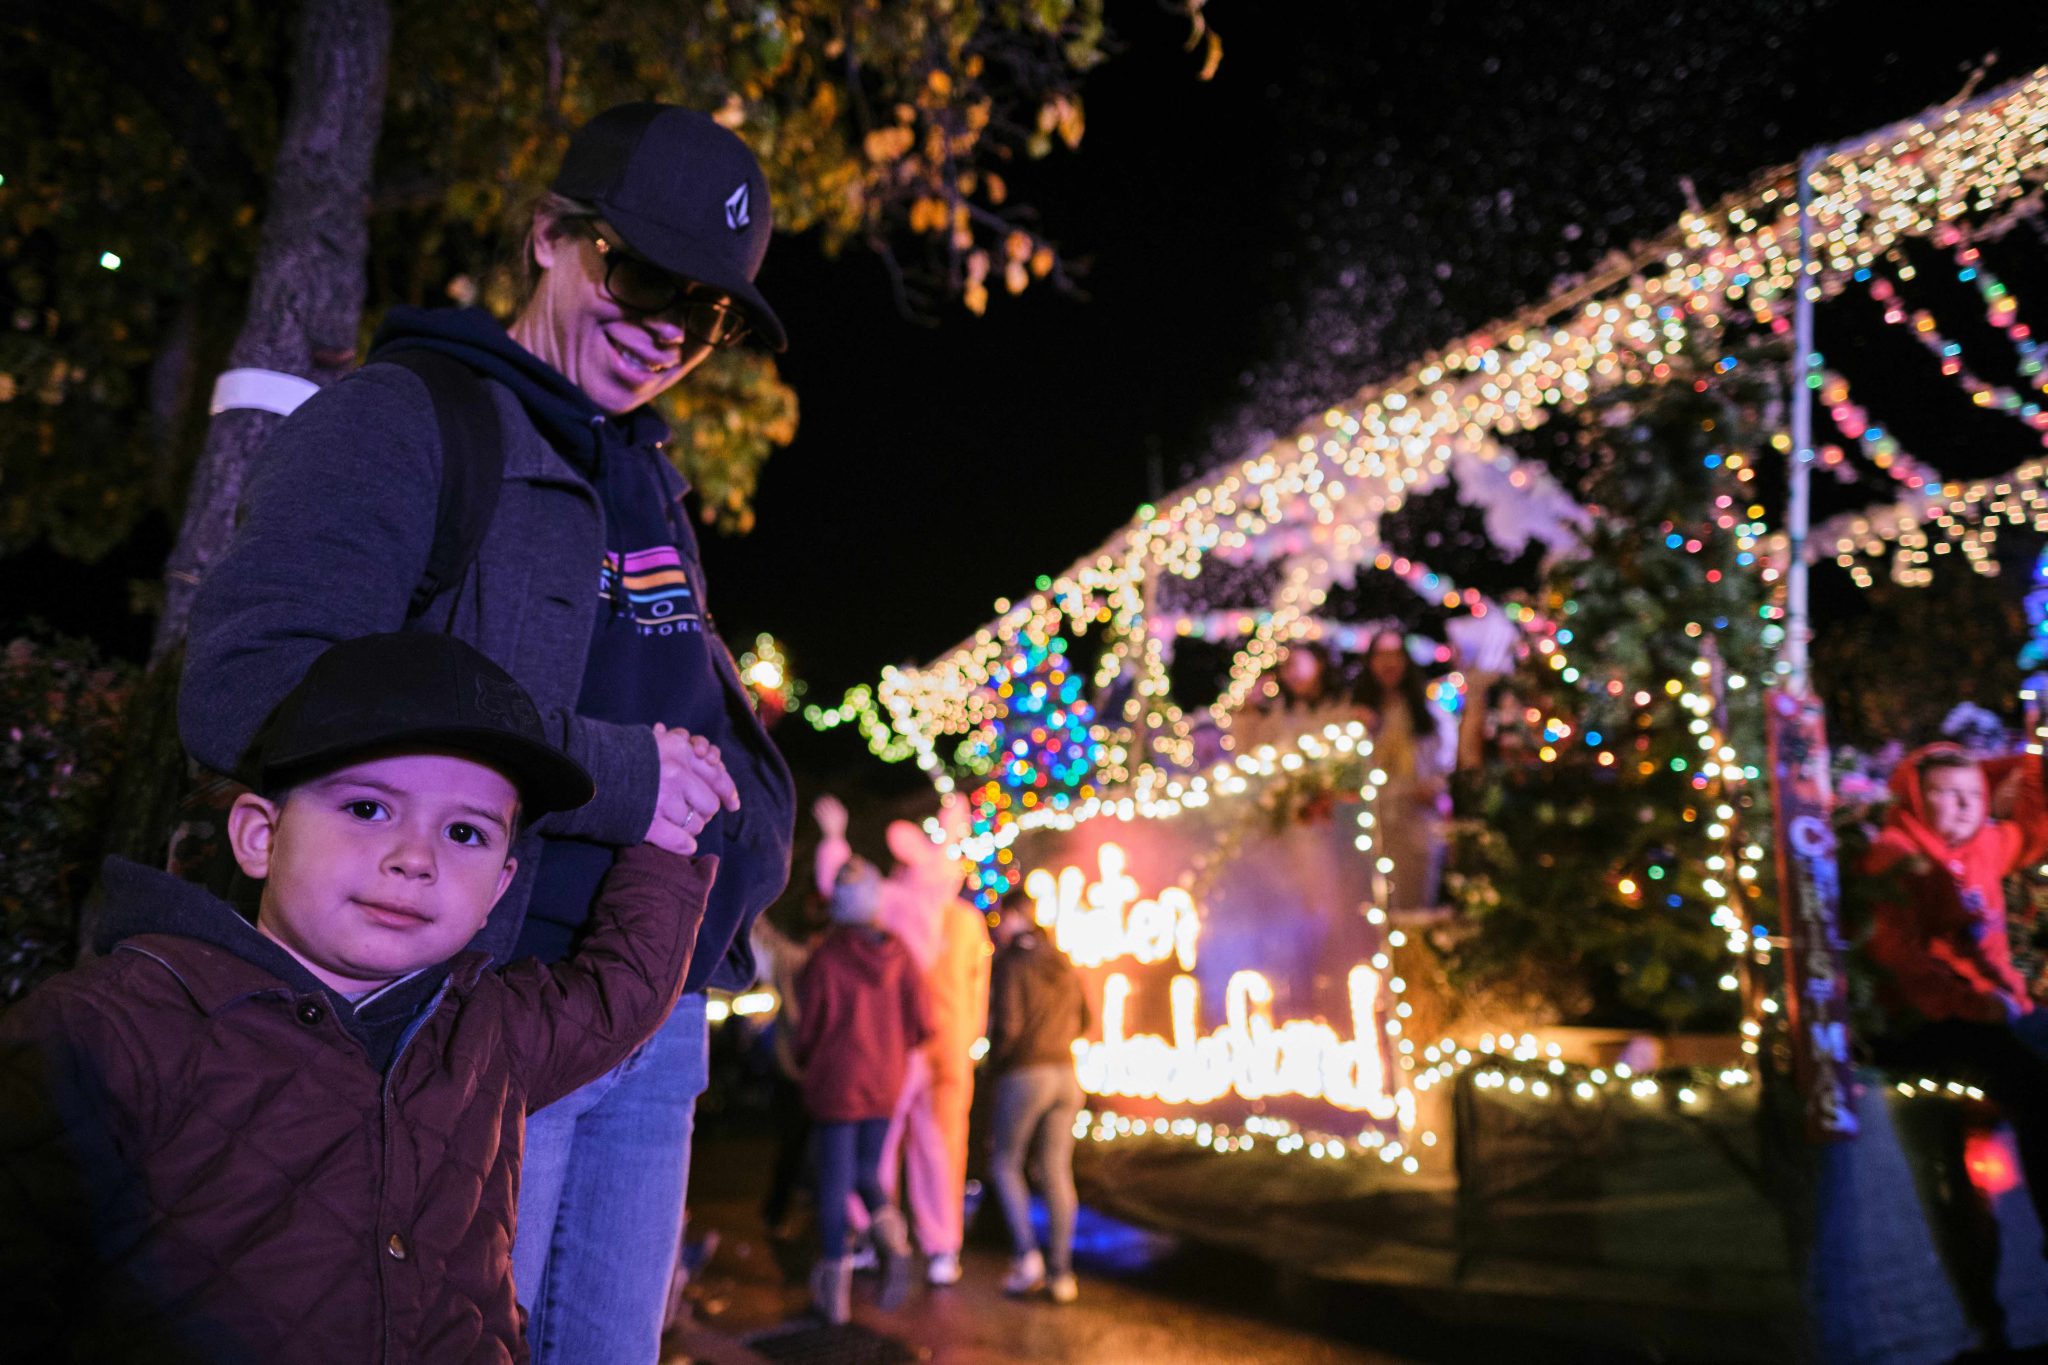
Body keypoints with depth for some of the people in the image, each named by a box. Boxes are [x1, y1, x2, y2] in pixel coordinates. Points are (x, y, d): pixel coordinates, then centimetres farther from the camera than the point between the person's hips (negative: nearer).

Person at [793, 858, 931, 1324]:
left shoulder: (824, 959, -12)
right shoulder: (898, 952, -4)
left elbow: (808, 1029, -5)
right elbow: (920, 1023, -2)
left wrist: (804, 1061, 17)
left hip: (836, 1083, -3)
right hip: (885, 1084, 3)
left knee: (835, 1180, 5)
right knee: (866, 1169, 18)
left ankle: (835, 1283, 9)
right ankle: (887, 1222, -11)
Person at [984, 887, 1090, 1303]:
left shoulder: (1011, 964, -9)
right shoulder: (1063, 964, 11)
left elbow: (1007, 1024, -17)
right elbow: (1081, 1022, 17)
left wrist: (995, 1062, 0)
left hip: (1023, 1075, -6)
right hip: (1065, 1074, 6)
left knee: (1005, 1164, 10)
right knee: (1057, 1172, 7)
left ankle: (1027, 1255, 0)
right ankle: (1061, 1272, 8)